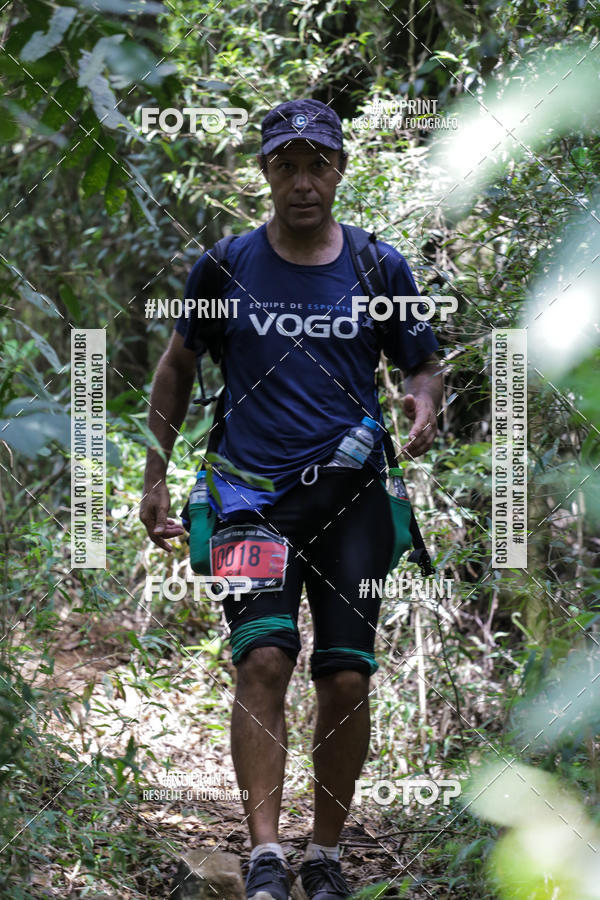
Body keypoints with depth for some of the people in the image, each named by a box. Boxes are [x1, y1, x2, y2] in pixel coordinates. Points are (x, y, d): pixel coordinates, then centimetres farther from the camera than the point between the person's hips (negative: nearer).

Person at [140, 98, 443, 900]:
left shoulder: (380, 267, 5)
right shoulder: (225, 267, 4)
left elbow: (425, 364, 15)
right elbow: (178, 365, 16)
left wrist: (425, 405, -9)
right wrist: (156, 474, 11)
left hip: (351, 499, 1)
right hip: (252, 495, -1)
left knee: (346, 679, -2)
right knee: (264, 659, -19)